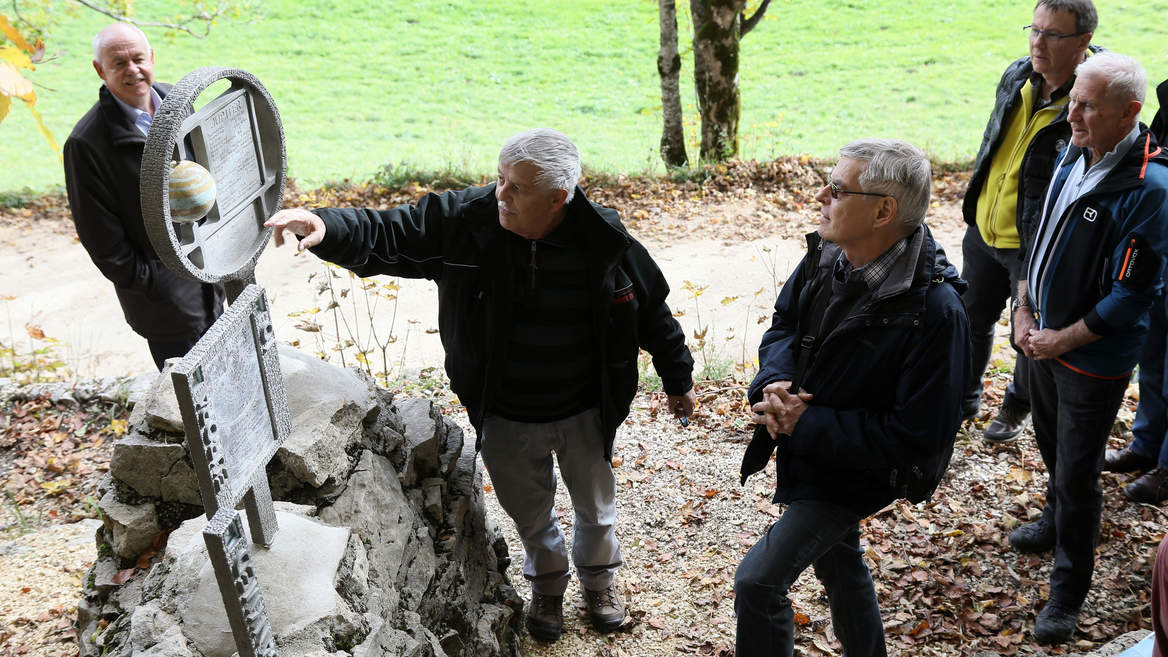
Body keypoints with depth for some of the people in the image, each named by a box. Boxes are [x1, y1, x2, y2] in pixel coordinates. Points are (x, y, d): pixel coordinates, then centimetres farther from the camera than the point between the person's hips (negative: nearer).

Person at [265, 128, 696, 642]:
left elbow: (650, 307, -4)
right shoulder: (465, 220, -19)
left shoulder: (603, 238, -19)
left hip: (584, 414, -1)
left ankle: (599, 579, 54)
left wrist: (677, 377, 7)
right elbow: (386, 236, -19)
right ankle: (547, 585, 54)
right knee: (528, 511, 23)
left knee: (595, 505, 23)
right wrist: (326, 228, -40)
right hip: (505, 420, 1)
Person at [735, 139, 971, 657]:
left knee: (757, 581, -10)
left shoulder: (934, 313, -31)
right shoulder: (828, 255, -9)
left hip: (854, 473, -7)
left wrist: (808, 425, -26)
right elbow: (784, 322, 6)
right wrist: (774, 381, -16)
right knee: (835, 558, 28)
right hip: (802, 445, 8)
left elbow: (917, 436, -28)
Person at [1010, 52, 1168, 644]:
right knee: (1051, 443, 26)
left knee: (1077, 473, 4)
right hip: (1045, 339, 7)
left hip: (1094, 359, -7)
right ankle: (1056, 520, 53)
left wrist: (1062, 340, -16)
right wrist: (1024, 310, 2)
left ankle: (1068, 592, 22)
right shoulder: (1071, 156, -1)